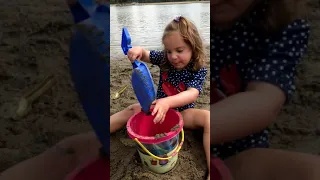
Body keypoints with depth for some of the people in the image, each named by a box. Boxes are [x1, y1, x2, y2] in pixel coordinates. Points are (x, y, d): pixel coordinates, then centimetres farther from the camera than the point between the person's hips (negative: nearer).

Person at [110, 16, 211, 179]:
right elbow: (145, 55, 1)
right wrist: (138, 50, -26)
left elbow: (192, 94, -36)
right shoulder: (164, 59, -8)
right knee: (131, 110, -10)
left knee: (208, 118, -30)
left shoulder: (199, 70, -20)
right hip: (160, 107, 4)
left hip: (182, 112, -3)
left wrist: (168, 102, -55)